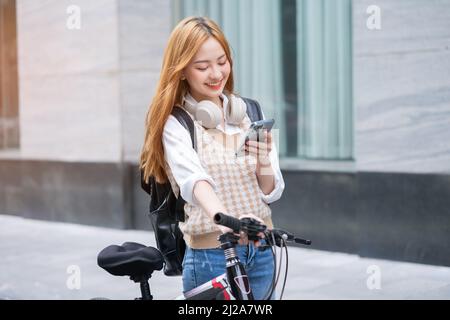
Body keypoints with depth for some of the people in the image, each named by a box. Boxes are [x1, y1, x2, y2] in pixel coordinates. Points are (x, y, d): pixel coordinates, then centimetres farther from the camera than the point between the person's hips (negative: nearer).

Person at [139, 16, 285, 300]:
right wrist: (225, 220, -46)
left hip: (261, 252, 4)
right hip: (211, 257, -4)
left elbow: (272, 192, 3)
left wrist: (263, 164, -19)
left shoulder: (250, 112, 4)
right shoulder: (176, 125, -9)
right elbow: (194, 180, -28)